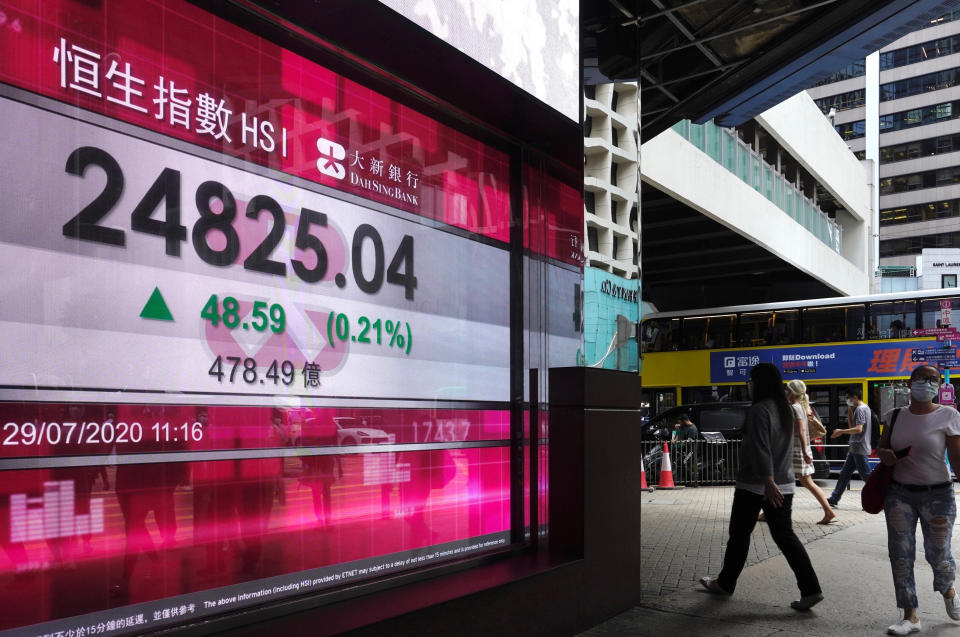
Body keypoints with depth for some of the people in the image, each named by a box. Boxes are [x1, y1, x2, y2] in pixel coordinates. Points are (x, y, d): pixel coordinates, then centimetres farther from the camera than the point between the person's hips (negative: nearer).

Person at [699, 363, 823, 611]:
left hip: (755, 485, -7)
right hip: (783, 484, 7)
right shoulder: (785, 409, 11)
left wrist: (768, 481, -31)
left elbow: (761, 449, -25)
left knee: (739, 534, 8)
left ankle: (725, 583, 22)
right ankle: (811, 589, -2)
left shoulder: (759, 410, -15)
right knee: (785, 535, 7)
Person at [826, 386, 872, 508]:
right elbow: (851, 425, 21)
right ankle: (834, 499, 15)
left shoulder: (860, 409, -15)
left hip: (859, 449, -11)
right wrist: (850, 412, 12)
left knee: (866, 475, -5)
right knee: (844, 473, 11)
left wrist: (841, 431, -18)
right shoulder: (864, 408, 17)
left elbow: (858, 429, -25)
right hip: (855, 449, 11)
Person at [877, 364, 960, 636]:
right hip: (899, 494, 3)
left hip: (937, 494, -3)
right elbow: (881, 447, 16)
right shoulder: (895, 417, 4)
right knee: (900, 554, 0)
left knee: (938, 553, 5)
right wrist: (884, 455, -7)